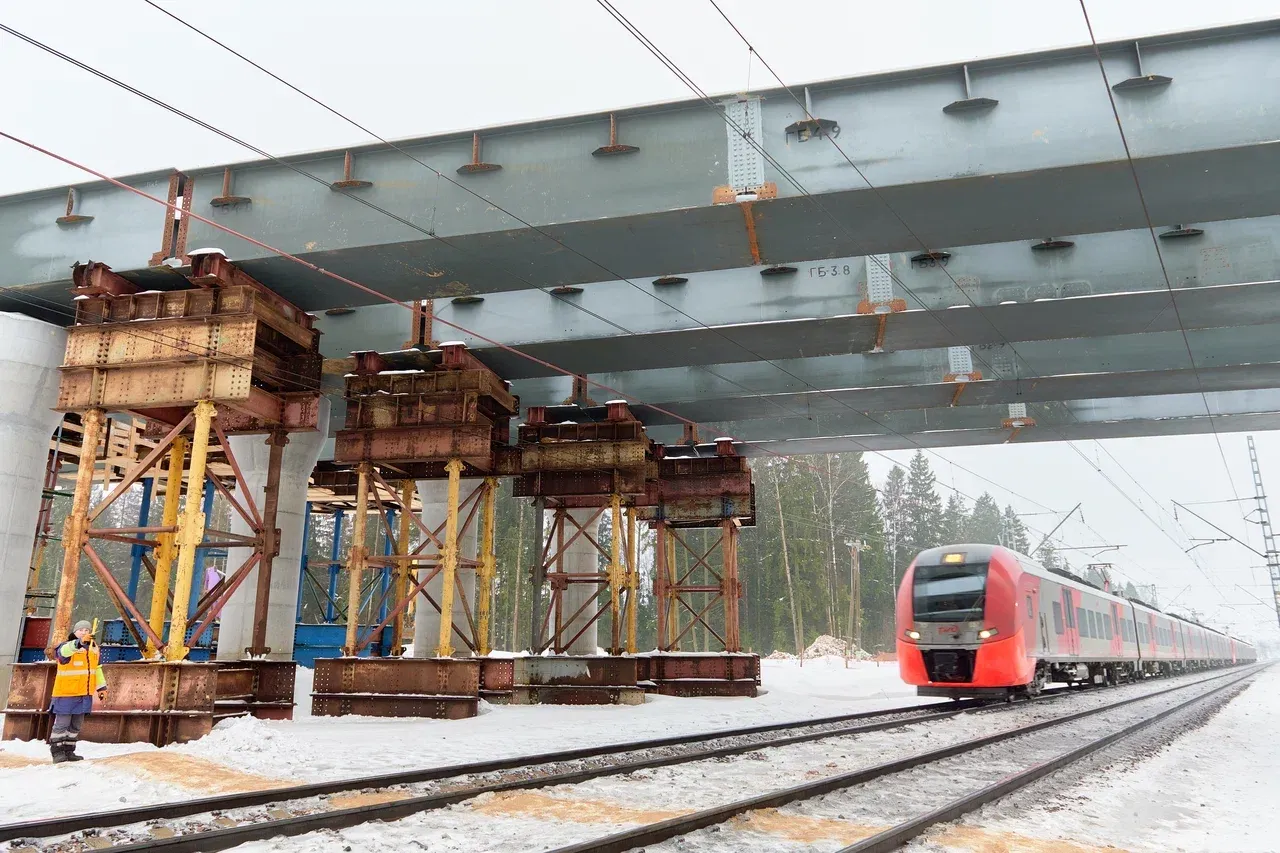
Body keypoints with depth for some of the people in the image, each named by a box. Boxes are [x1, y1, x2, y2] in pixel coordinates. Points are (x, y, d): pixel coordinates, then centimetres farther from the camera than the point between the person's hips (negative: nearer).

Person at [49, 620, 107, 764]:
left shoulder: (94, 648, 11)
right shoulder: (67, 647, -11)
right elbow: (64, 651, -37)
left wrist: (101, 686, 19)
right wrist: (80, 642, -56)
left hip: (84, 694, 7)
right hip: (66, 693, -7)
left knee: (76, 725, 13)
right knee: (62, 723, -3)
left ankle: (68, 751, 23)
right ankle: (57, 752, 7)